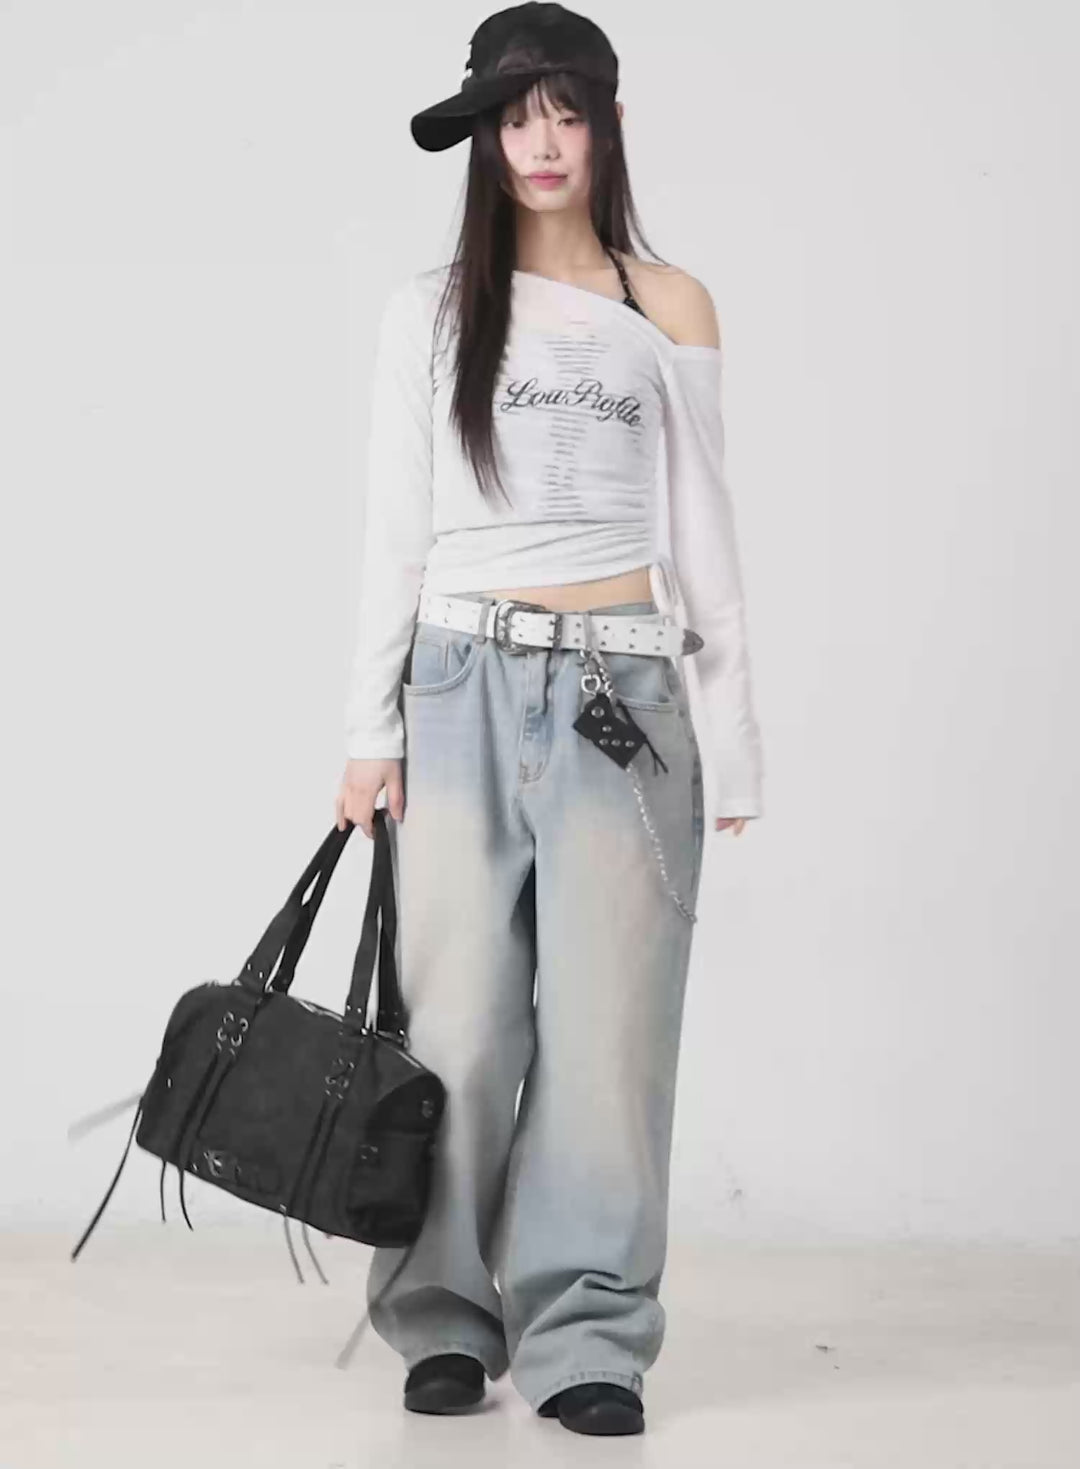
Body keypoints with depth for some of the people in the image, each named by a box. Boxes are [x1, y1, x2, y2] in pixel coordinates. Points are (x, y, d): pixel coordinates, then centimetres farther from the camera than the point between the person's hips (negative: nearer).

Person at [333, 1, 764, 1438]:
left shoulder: (669, 308, 9)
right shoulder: (434, 307, 9)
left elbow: (700, 532, 9)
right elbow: (395, 528, 7)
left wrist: (732, 736, 5)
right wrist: (373, 726, 1)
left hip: (625, 695, 0)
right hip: (466, 687, 0)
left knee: (607, 1025, -3)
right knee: (460, 1020, -1)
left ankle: (588, 1339, 5)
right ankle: (446, 1319, 13)